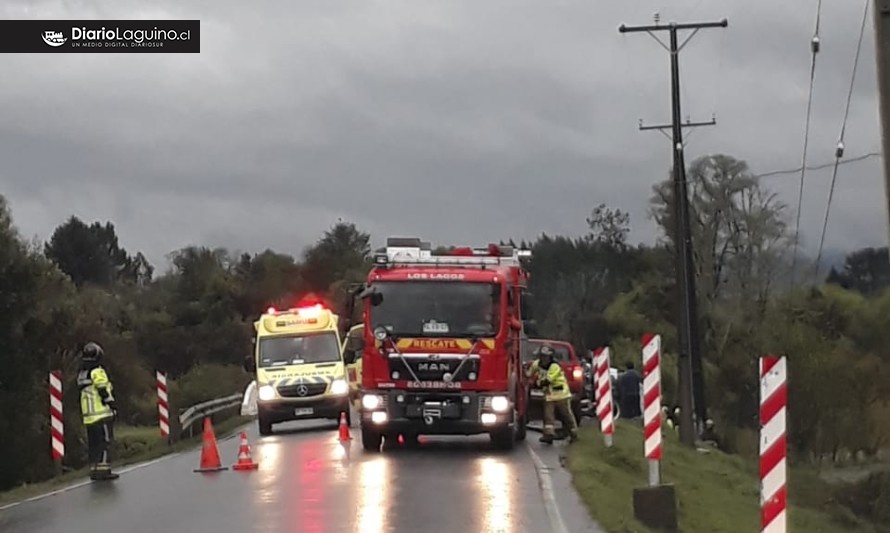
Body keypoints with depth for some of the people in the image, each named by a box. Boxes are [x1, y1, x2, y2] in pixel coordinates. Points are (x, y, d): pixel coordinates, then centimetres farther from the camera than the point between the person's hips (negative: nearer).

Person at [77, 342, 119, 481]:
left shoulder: (81, 374, 16)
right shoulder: (97, 373, -10)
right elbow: (104, 391, -15)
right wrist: (113, 406, -8)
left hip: (88, 416, 8)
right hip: (102, 413, -8)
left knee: (93, 443, 11)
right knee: (104, 441, -7)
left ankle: (94, 469, 11)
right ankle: (103, 469, -13)